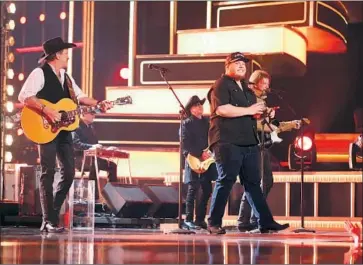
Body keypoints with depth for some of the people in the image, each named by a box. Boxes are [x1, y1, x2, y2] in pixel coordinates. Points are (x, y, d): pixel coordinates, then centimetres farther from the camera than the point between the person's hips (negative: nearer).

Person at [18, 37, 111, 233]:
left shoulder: (66, 77, 19)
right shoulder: (40, 73, -7)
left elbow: (79, 96, 19)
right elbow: (24, 96, -19)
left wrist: (98, 104, 4)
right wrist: (46, 110, -27)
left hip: (64, 130, 8)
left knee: (69, 172, 6)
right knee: (48, 173, -7)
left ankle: (53, 215, 16)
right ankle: (49, 222, -5)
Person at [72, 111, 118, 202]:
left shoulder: (90, 127, 18)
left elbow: (95, 143, 25)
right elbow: (75, 143, -24)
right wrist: (91, 147, -34)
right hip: (79, 158, -9)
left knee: (112, 166, 0)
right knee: (94, 165, -36)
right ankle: (94, 197, -37)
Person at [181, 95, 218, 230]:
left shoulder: (207, 121, 15)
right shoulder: (187, 123, -2)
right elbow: (186, 144, -11)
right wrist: (200, 154, -18)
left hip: (207, 160, 6)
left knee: (207, 190, 4)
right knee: (193, 189, -10)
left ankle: (200, 219, 12)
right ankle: (188, 220, -9)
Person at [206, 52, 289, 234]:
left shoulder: (246, 89, 23)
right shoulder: (221, 86, -4)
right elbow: (221, 109, -20)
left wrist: (260, 112, 12)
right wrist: (249, 110, -15)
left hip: (249, 143, 8)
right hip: (228, 142, -8)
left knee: (253, 182, 7)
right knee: (226, 181, -8)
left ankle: (265, 221, 7)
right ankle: (214, 223, -3)